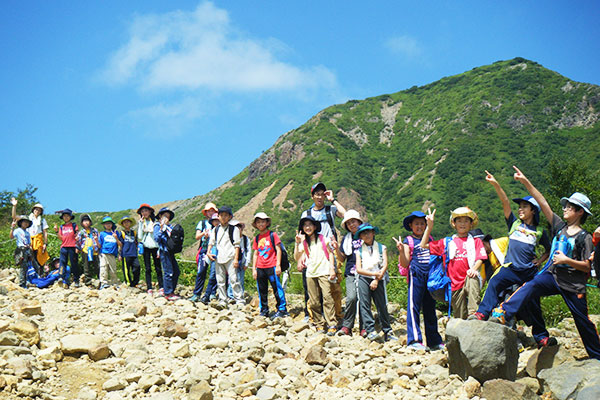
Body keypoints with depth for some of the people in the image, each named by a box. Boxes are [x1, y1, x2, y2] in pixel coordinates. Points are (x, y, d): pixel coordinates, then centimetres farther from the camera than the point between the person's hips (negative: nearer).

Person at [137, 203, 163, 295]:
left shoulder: (155, 221, 4)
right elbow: (140, 237, -2)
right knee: (148, 269, 1)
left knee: (158, 268, -1)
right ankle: (149, 289, 2)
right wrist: (141, 224, -5)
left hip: (155, 246, -1)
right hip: (146, 247, 1)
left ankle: (161, 288, 1)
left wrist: (159, 249, -3)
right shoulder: (141, 222, 9)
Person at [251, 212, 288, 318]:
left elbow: (278, 250, -3)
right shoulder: (257, 238, 11)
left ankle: (282, 309, 4)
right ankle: (264, 311, 20)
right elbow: (255, 254, 14)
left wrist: (278, 265, -9)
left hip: (271, 267, -5)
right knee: (262, 290, 10)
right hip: (260, 268, 5)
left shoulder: (272, 235, -2)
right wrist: (254, 269, 10)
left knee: (277, 288, -4)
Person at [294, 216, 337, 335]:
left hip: (324, 272, -3)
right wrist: (297, 243, -12)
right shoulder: (304, 242, 10)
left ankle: (332, 325, -11)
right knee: (314, 302, 1)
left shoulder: (323, 239, 6)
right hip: (310, 274, 3)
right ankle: (319, 324, 11)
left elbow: (330, 253, 9)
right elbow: (296, 257, 0)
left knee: (327, 297, -12)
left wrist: (332, 269, -1)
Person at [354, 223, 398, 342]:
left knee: (382, 305, -1)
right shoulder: (359, 250, 10)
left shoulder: (382, 248, 11)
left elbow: (385, 266, 2)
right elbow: (358, 269, 1)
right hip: (363, 279, 0)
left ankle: (388, 332, 5)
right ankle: (370, 331, -9)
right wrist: (374, 273, -7)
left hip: (378, 280, 0)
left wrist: (377, 279, -7)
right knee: (364, 304, -9)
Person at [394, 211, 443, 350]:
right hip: (416, 275, -5)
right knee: (414, 306, -9)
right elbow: (405, 263, -5)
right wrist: (401, 251, -19)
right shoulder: (408, 241, 2)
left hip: (430, 275, 5)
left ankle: (434, 341, 17)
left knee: (430, 307, 11)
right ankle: (414, 340, -7)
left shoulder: (429, 239, 18)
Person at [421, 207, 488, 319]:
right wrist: (429, 226, 6)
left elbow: (480, 259, 0)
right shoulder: (447, 242, 16)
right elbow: (424, 245, 14)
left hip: (469, 279, -2)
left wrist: (474, 269, -22)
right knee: (460, 318, 0)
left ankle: (474, 313, -42)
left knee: (472, 280, -38)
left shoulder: (475, 241, 14)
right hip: (455, 283, 2)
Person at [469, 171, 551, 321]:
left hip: (529, 271, 1)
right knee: (494, 283, -26)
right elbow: (505, 202, -1)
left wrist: (540, 260, 5)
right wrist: (495, 184, -10)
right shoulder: (514, 223, 10)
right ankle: (482, 313, -33)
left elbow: (549, 250, 24)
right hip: (510, 267, -1)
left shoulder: (540, 232, 11)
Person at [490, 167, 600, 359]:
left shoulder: (584, 237, -5)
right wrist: (526, 182, -1)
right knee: (531, 287, -27)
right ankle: (503, 314, -35)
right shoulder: (559, 226, 9)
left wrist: (567, 260, -21)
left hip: (573, 284, -3)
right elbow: (543, 203, 3)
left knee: (583, 321, 5)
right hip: (552, 276, 4)